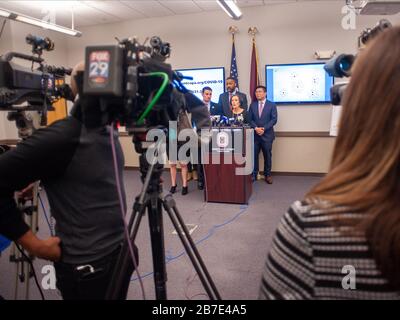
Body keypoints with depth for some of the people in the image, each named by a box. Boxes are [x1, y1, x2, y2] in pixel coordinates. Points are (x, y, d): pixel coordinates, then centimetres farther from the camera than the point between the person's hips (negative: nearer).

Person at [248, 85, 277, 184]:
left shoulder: (272, 105, 2)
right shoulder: (252, 105, 10)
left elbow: (274, 119, -5)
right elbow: (250, 119, 5)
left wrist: (264, 128, -15)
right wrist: (255, 128, -12)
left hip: (267, 134, -2)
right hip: (255, 134, 2)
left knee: (267, 156, 5)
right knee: (254, 155, 2)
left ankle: (267, 175, 16)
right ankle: (254, 174, 13)